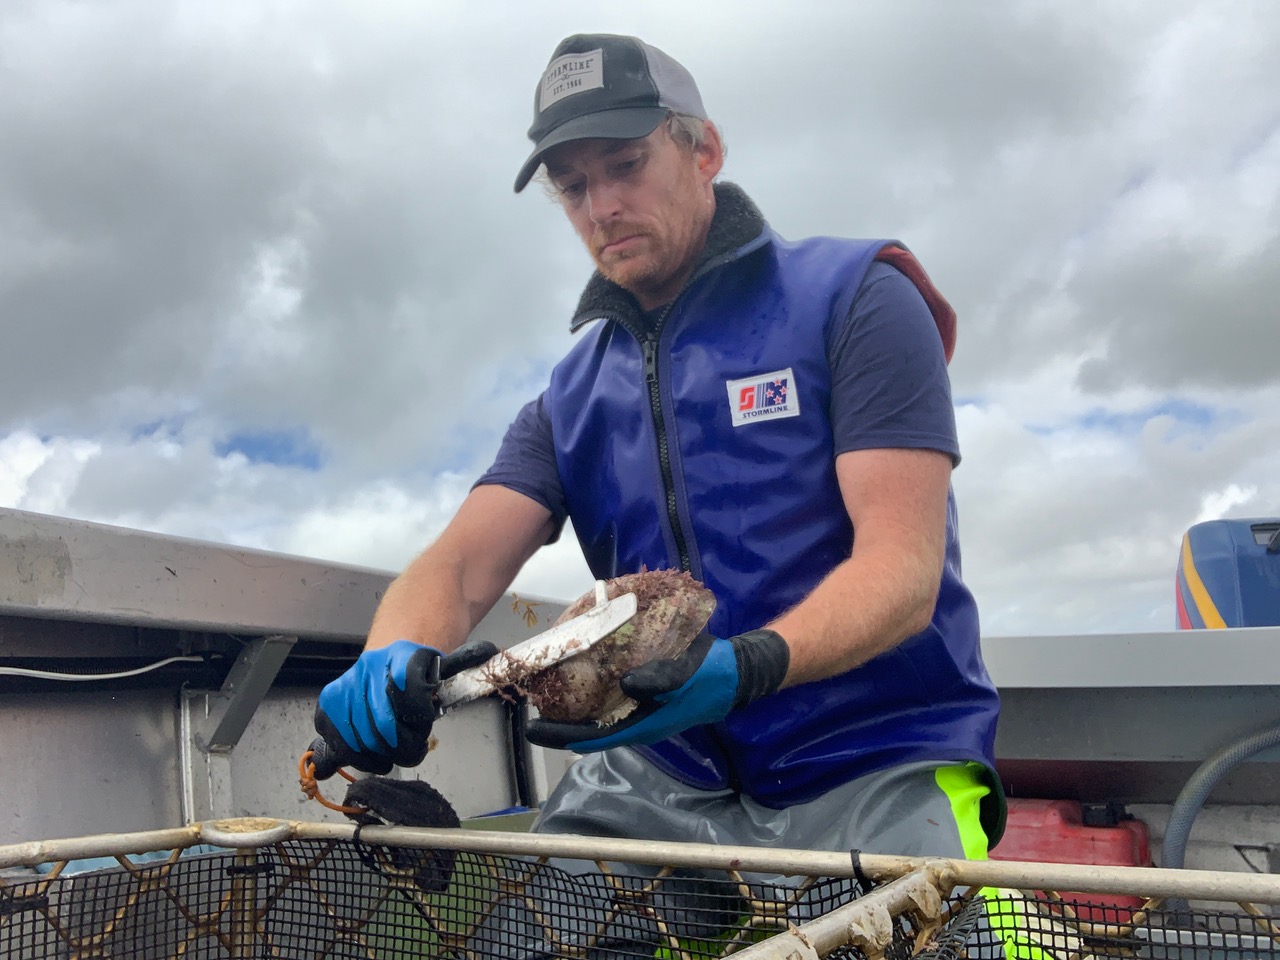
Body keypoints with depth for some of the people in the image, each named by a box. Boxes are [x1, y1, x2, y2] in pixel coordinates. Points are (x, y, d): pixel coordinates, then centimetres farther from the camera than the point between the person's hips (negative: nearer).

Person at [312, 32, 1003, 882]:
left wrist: (748, 666, -31)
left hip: (875, 765, -3)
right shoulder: (571, 398, 12)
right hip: (665, 777, 4)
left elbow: (903, 572, -13)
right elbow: (461, 566, 1)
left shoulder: (853, 296, -3)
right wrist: (393, 660, -23)